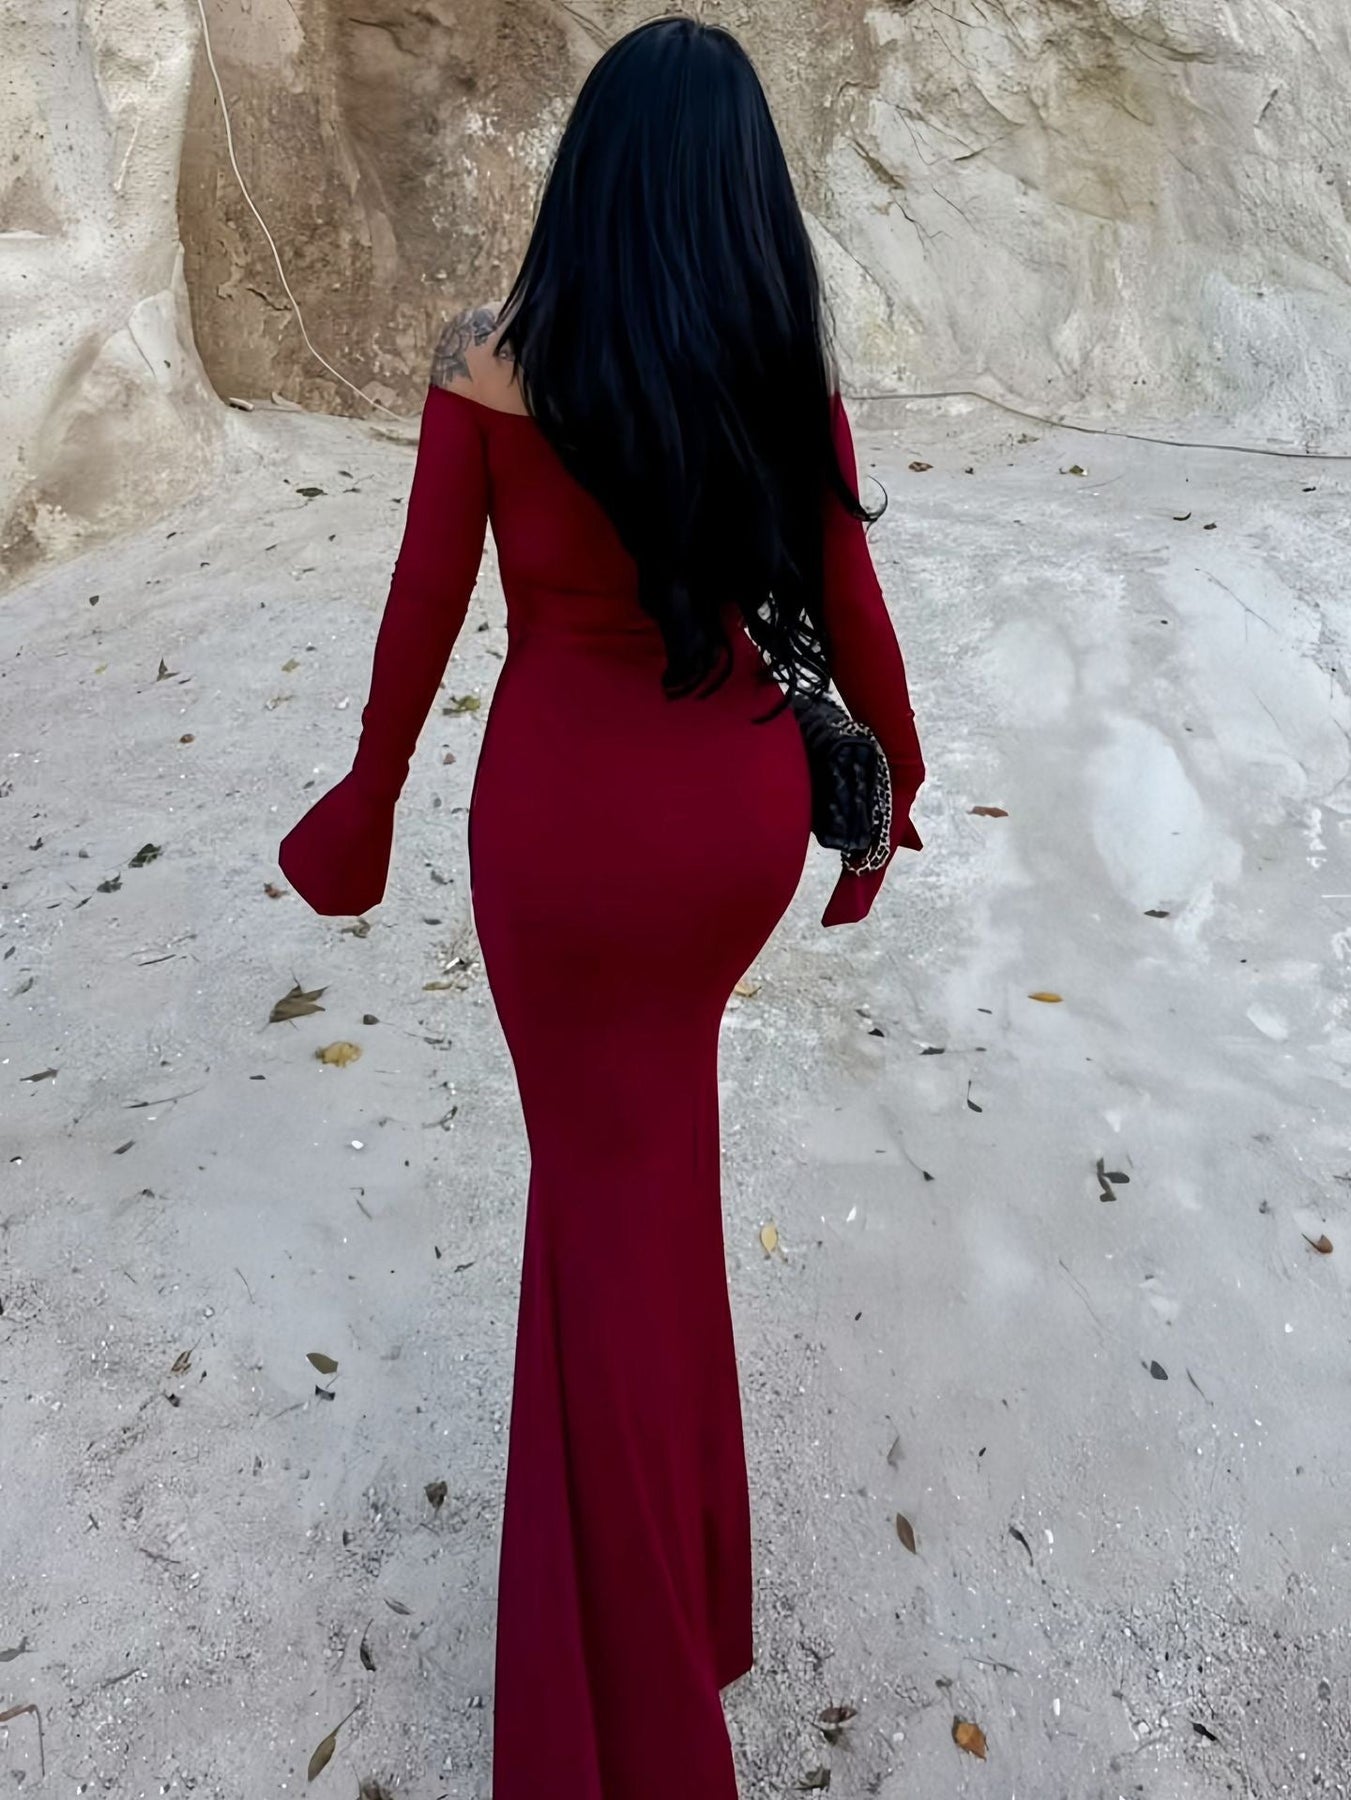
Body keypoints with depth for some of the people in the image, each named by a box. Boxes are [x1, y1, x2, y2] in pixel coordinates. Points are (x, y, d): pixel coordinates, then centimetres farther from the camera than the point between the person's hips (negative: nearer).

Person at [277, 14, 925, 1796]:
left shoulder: (490, 365, -12)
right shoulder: (795, 382, -6)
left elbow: (425, 610, -6)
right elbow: (852, 622, 0)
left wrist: (370, 794, 10)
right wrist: (889, 787, 18)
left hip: (567, 809, -2)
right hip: (741, 807, 3)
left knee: (609, 1172, 15)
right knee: (662, 1104, 31)